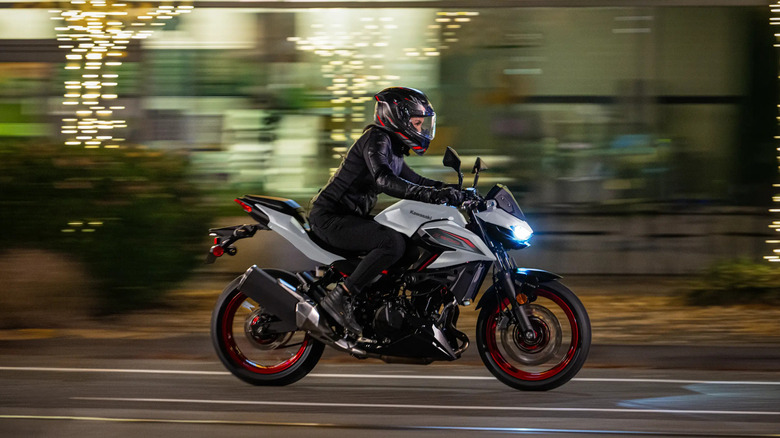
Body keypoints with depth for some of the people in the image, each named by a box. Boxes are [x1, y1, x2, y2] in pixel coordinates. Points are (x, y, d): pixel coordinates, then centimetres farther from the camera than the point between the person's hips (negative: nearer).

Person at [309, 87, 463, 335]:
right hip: (330, 219, -11)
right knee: (394, 243, -29)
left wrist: (448, 189, 11)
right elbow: (384, 180, -30)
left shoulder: (394, 149, 18)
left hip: (349, 218, 11)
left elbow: (413, 180, 28)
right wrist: (431, 194, -37)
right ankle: (340, 297, -26)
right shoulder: (376, 139, -14)